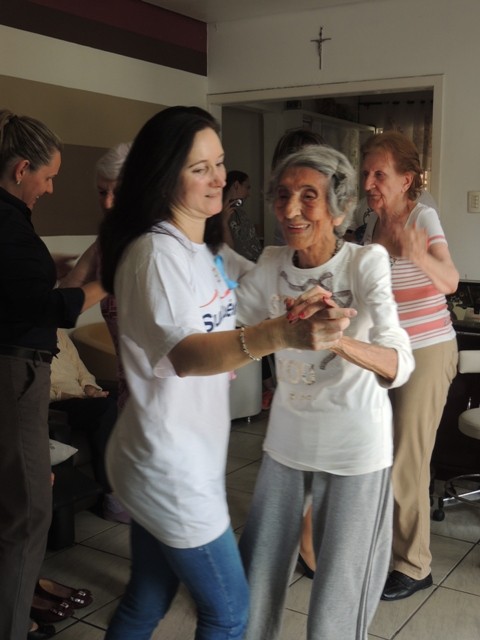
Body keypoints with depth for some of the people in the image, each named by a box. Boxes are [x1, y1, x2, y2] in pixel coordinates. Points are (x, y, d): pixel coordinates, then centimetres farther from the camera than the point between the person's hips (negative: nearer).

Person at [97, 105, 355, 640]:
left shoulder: (209, 250, 10)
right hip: (170, 467, -9)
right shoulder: (156, 252, -21)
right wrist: (283, 334, -52)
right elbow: (185, 356, -36)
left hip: (178, 460, 9)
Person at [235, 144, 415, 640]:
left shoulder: (365, 263, -18)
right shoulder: (271, 264, -4)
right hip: (286, 437, 4)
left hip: (354, 446, -4)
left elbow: (398, 366, -30)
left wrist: (335, 339, -48)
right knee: (256, 578, 13)